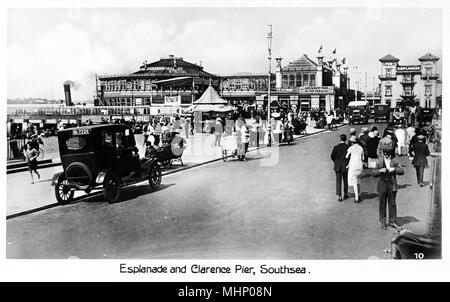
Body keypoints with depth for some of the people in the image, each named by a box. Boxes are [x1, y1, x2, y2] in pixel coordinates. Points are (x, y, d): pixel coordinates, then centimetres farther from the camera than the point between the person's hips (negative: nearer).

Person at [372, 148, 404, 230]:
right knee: (382, 204, 5)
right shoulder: (379, 162, 1)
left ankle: (392, 221, 19)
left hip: (392, 186, 0)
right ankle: (383, 222, 15)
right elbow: (373, 173, 1)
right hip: (382, 186, 0)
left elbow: (402, 171, 0)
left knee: (392, 204, 6)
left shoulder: (395, 161, 1)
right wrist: (380, 170, -17)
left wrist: (394, 169, -16)